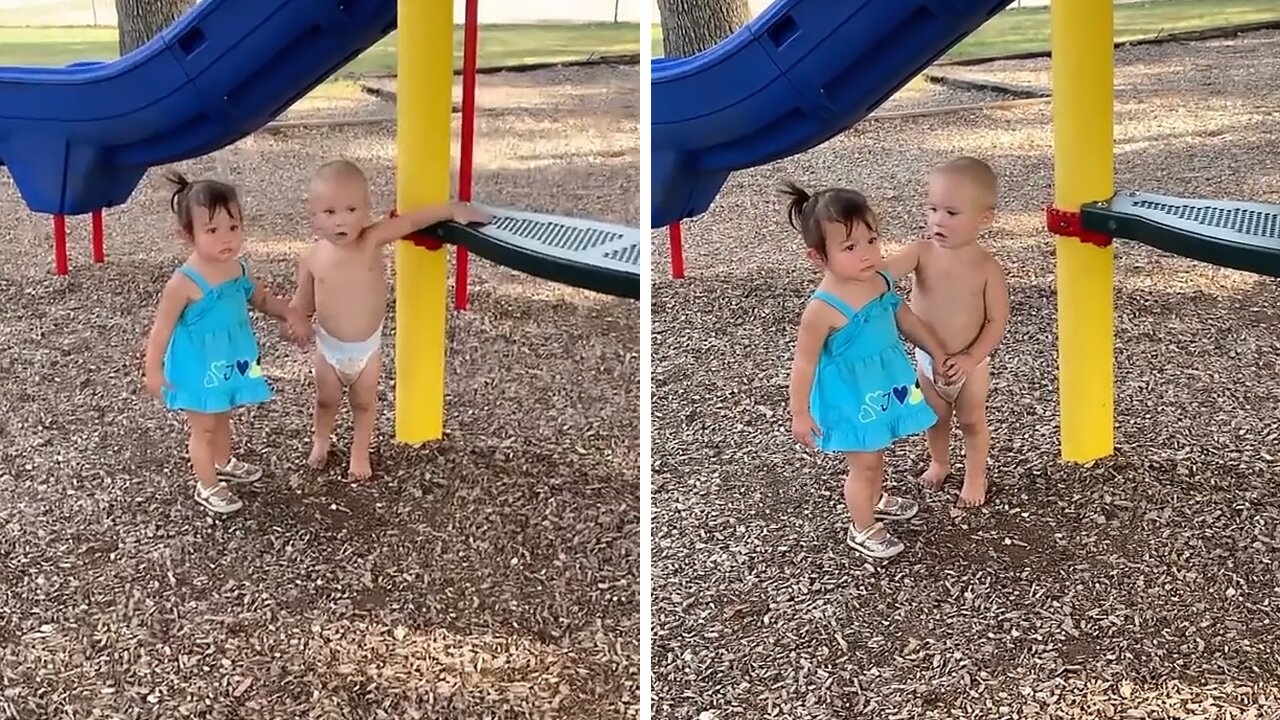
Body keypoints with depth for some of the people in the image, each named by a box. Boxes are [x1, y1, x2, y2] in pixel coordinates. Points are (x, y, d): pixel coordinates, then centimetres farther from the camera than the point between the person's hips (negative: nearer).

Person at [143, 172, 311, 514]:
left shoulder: (239, 269, -7)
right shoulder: (185, 283, -28)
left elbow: (260, 298, 11)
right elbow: (162, 328, -20)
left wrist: (289, 313, -5)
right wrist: (153, 370, -17)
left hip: (231, 363, 7)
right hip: (199, 369, -7)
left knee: (222, 419, 29)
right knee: (203, 427, 11)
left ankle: (224, 463, 52)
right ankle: (207, 486, 27)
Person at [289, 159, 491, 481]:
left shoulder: (371, 241, -23)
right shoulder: (312, 258, -17)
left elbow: (410, 221, -20)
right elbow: (303, 301, -5)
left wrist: (452, 210, -23)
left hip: (368, 346, -1)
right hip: (330, 346, 1)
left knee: (364, 404, 20)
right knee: (326, 400, 24)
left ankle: (360, 453, 42)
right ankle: (321, 442, 52)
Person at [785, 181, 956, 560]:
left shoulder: (881, 281, -10)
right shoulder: (823, 309, -31)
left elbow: (907, 319, 7)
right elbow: (804, 363, -22)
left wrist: (940, 354, 13)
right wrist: (800, 414, -16)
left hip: (884, 388, 7)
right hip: (851, 400, -7)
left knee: (876, 454, 28)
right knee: (864, 464, 9)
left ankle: (875, 500, 54)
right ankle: (862, 529, 31)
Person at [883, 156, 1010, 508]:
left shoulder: (987, 268, -21)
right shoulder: (922, 252, -17)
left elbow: (997, 321, -15)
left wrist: (971, 358, -22)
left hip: (968, 363, -3)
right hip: (926, 357, 3)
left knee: (972, 421, 17)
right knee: (935, 417, 24)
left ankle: (975, 477, 38)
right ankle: (939, 462, 50)